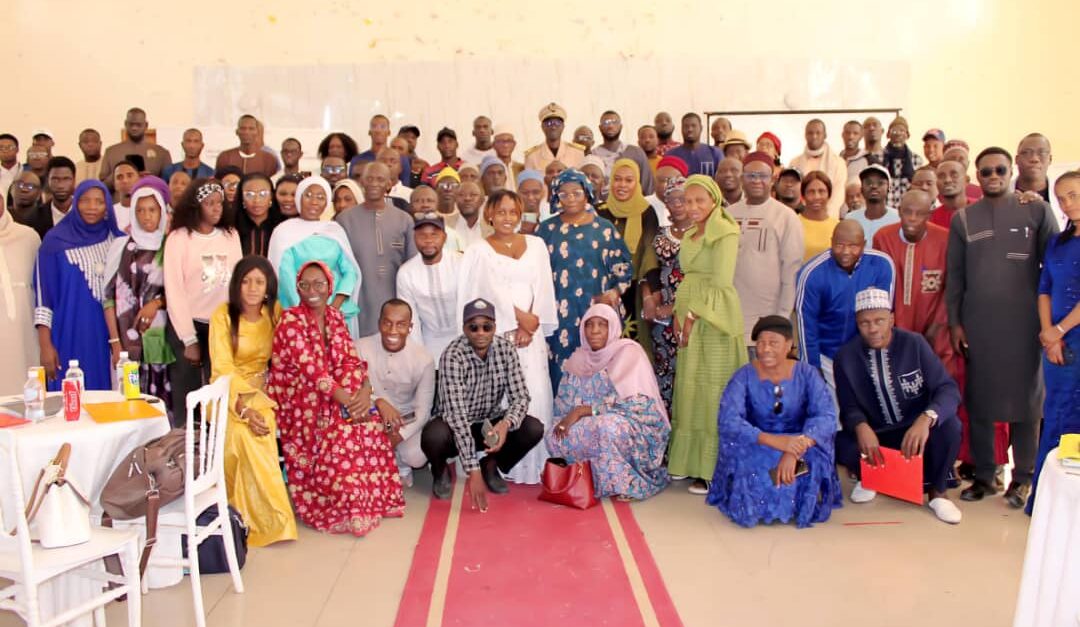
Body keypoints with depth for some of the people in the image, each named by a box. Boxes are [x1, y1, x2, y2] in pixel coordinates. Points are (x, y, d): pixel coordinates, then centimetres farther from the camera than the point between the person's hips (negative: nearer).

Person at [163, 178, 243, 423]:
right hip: (188, 326, -3)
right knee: (186, 398, 3)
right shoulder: (179, 237, -6)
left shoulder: (231, 235, 5)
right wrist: (189, 339, -10)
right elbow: (174, 291, -8)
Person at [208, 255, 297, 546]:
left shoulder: (275, 312, 3)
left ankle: (254, 512, -16)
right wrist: (243, 408, -27)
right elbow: (222, 368, -14)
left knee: (262, 425, -31)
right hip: (227, 391, -3)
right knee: (243, 432, -32)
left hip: (260, 390, 3)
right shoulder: (223, 315, -8)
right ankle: (273, 519, -26)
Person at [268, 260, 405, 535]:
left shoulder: (335, 316, 7)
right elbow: (311, 369, -21)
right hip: (301, 402, -5)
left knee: (371, 421, -18)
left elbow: (351, 360, 1)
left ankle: (371, 500, -4)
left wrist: (365, 391, -20)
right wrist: (348, 401, -26)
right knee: (344, 432, -27)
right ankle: (344, 510, -14)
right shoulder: (290, 321, -12)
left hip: (335, 397, 6)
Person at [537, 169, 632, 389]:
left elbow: (623, 266, 8)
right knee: (560, 367, -2)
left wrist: (614, 292, -8)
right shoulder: (547, 229, 8)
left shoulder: (605, 229, 7)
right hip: (558, 312, 0)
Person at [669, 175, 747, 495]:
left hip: (714, 318, -8)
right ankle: (689, 460, 20)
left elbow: (721, 282, -15)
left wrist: (695, 315, -16)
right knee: (689, 389, 10)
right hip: (691, 318, 8)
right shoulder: (690, 235, 17)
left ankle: (713, 470, 3)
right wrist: (680, 313, 5)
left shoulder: (724, 232, -8)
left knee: (712, 391, -4)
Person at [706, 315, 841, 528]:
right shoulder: (744, 377, -10)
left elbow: (826, 416, -20)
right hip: (756, 449, -1)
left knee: (812, 460, -31)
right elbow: (727, 421, -23)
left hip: (797, 444, 1)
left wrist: (795, 452, -38)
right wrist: (775, 441, -39)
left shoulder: (806, 374, -7)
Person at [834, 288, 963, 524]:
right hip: (873, 435, 1)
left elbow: (948, 389, -18)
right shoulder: (846, 356, -8)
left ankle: (937, 491, -3)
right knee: (837, 444, -29)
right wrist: (861, 427, -32)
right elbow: (849, 407, -7)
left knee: (949, 426, -33)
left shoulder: (914, 343, -12)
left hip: (917, 430, 0)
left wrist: (926, 419, -40)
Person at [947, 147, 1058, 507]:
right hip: (977, 323, 2)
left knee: (1024, 396, 3)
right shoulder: (963, 219, 9)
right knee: (978, 397, 4)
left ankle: (1023, 477, 14)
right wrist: (954, 322, 3)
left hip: (1024, 321, -1)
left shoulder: (1037, 211, 4)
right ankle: (983, 475, 14)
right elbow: (954, 275, 8)